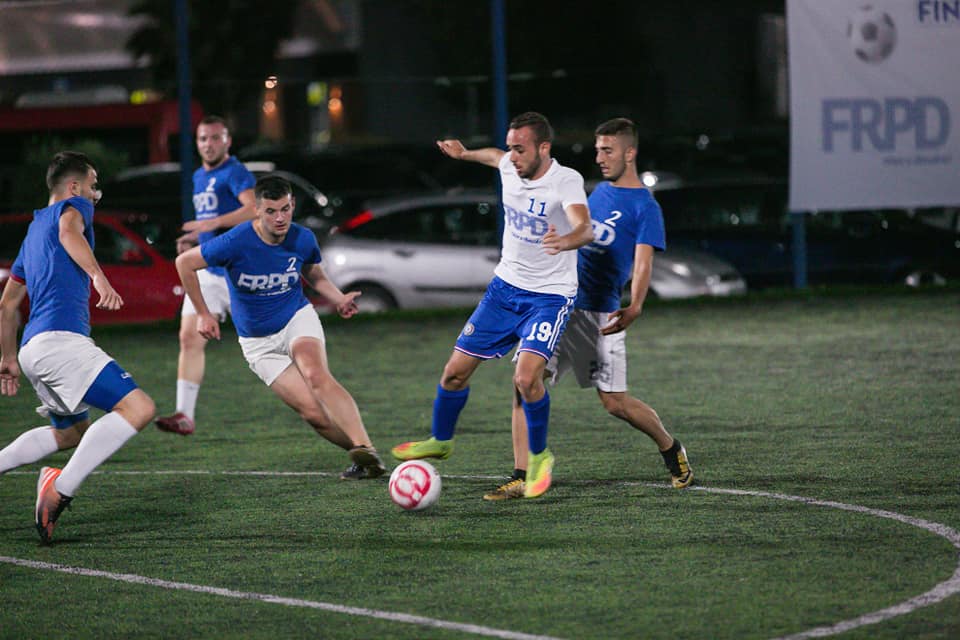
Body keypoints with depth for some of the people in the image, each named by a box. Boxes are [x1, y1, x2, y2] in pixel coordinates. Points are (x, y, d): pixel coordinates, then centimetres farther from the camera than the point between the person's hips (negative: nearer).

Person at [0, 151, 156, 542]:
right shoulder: (73, 207, 5)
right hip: (61, 339, -10)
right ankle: (61, 489, -27)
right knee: (138, 408, -21)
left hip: (33, 347, 10)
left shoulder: (34, 231, 29)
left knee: (72, 432, 30)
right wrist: (98, 276, -32)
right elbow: (69, 231, -21)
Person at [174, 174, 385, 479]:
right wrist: (203, 314, -4)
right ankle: (364, 454, -3)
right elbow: (184, 263, -7)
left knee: (316, 375, -32)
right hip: (258, 342, 0)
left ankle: (365, 451, -41)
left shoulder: (303, 239, -9)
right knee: (312, 411, -18)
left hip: (298, 319, 0)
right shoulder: (236, 242, -21)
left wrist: (339, 299, -4)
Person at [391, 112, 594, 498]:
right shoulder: (509, 168, -4)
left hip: (549, 296, -6)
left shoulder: (566, 181, -22)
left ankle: (539, 456, -1)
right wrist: (465, 154, 36)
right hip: (505, 287, 6)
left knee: (526, 377, -25)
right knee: (455, 371, 7)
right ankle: (440, 441, 33)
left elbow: (585, 228, -40)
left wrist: (566, 240, -61)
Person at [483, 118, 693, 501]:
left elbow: (642, 264, -19)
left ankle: (671, 450, 23)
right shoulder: (599, 191, 16)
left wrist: (633, 309, -35)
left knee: (615, 403, -4)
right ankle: (521, 478, -7)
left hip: (598, 314, -6)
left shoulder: (644, 207, -7)